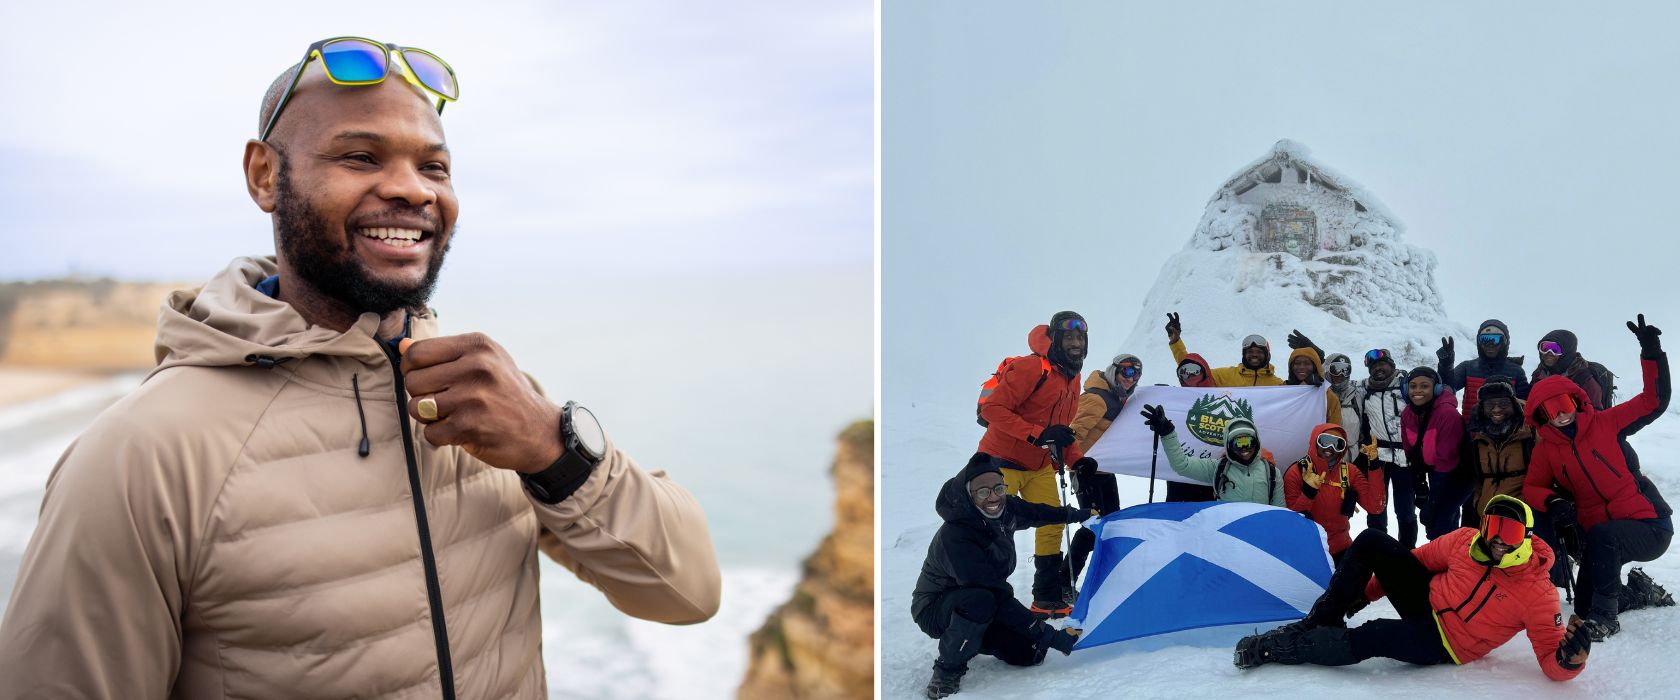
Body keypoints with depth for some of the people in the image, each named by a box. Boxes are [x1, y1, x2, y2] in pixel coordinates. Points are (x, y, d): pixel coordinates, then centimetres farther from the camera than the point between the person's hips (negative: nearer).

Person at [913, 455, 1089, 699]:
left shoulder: (1005, 510, -13)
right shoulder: (955, 538, -35)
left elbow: (1035, 513, 13)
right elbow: (999, 597, -35)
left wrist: (1078, 514, 28)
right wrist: (1051, 636, -33)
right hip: (936, 610, -7)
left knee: (1030, 653, -5)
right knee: (980, 601, -37)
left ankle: (973, 638, 21)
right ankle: (947, 671, -14)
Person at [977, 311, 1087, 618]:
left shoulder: (1072, 378, 8)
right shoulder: (1031, 368, -21)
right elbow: (992, 409, -26)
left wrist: (1078, 460, 3)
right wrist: (1038, 434, -31)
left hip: (1040, 466, 8)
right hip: (1004, 462, -8)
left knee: (1053, 524, 5)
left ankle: (1048, 598, 16)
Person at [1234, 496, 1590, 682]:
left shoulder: (1537, 592, -18)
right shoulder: (1465, 541, -6)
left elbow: (1552, 661, -16)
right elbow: (1423, 558, 10)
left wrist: (1570, 659, -42)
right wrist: (1366, 592, 13)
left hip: (1442, 644, -6)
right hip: (1426, 600, 6)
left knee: (1372, 637, -34)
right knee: (1371, 542, -12)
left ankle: (1274, 649, -20)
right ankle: (1323, 620, -2)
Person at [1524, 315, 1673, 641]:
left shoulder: (1605, 423, -3)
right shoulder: (1545, 448, 5)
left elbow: (1655, 402, -7)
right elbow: (1531, 488, 6)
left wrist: (1651, 353, -17)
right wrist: (1553, 502, -17)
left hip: (1649, 525, -5)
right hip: (1596, 534, 5)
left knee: (1601, 536, -36)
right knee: (1584, 607, -2)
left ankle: (1603, 618, -23)